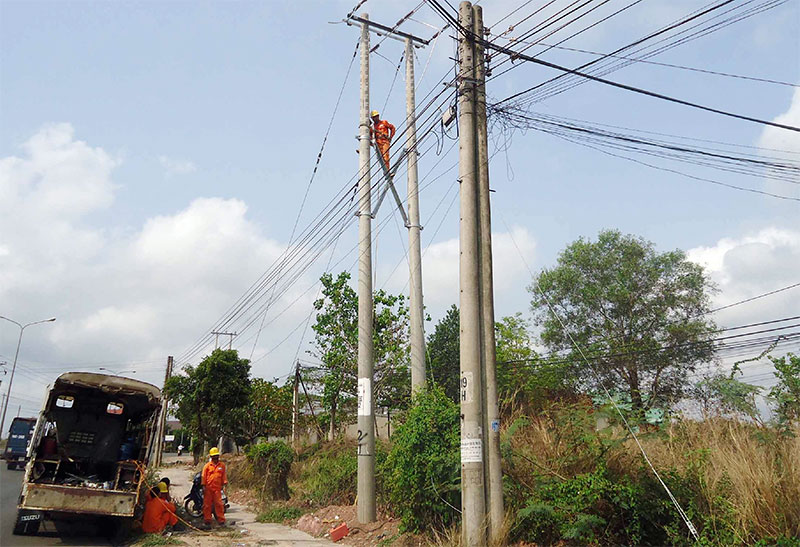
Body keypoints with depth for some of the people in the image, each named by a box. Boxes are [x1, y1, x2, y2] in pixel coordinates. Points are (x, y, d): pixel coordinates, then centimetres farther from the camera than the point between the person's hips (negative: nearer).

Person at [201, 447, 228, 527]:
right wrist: (203, 485, -3)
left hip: (217, 488, 1)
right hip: (208, 488, 0)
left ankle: (221, 520, 4)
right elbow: (203, 476, 3)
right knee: (207, 504, 5)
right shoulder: (207, 465, 3)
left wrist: (225, 483, 3)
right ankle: (207, 521, 15)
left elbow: (224, 475, 12)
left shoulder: (222, 465, 9)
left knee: (219, 504, -1)